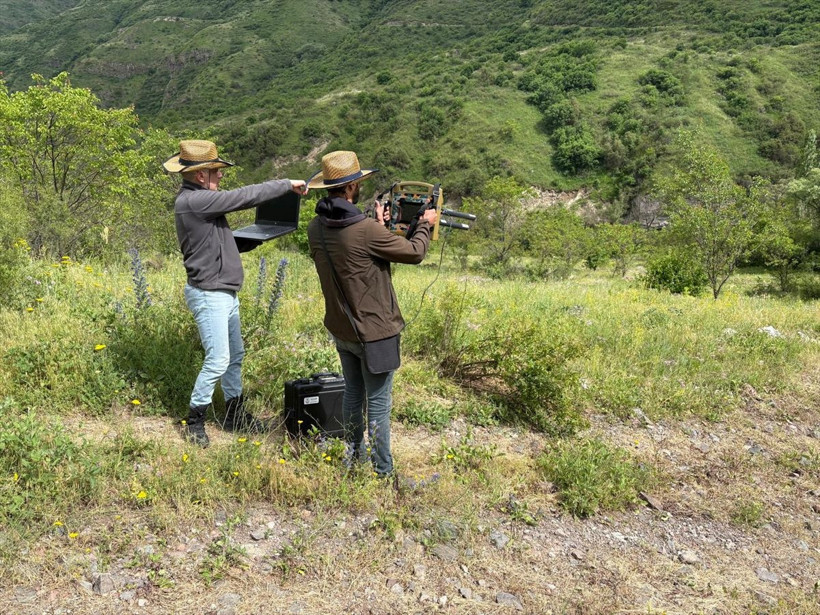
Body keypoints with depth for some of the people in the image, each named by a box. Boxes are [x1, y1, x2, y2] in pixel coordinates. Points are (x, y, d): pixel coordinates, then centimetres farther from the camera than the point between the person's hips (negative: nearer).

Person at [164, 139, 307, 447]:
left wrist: (259, 238, 9)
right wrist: (287, 184, -12)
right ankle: (194, 421, 9)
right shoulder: (193, 200, -20)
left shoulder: (200, 199, 12)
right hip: (209, 295, -10)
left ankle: (235, 415, 29)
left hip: (226, 293, 10)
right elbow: (244, 197, -22)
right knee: (218, 359, -7)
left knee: (235, 355, 16)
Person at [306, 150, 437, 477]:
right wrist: (425, 226, 5)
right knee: (378, 403, 5)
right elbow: (414, 253, -13)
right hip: (374, 330, -7)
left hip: (340, 328, 7)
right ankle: (382, 470, 16)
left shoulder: (316, 228, -4)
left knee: (353, 393, 22)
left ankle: (354, 457, 36)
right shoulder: (366, 230, -26)